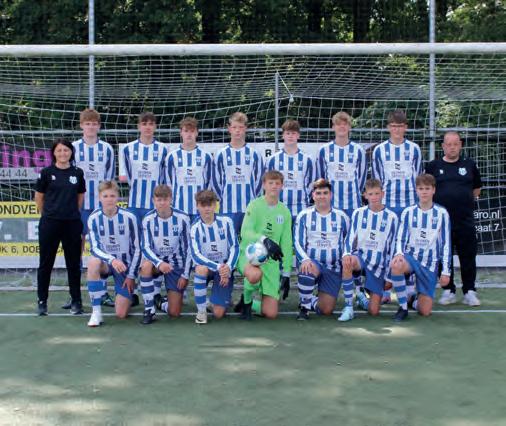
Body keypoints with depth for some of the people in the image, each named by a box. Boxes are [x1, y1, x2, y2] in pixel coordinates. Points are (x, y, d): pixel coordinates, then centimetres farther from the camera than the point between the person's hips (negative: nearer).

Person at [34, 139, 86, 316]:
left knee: (74, 263, 6)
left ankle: (76, 301, 15)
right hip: (50, 223, -2)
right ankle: (42, 301, 16)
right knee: (46, 263, 5)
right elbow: (39, 197, 6)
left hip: (72, 223, 2)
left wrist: (72, 213, 13)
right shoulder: (46, 172, -2)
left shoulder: (78, 173, 4)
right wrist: (47, 214, 12)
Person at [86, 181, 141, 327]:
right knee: (93, 262, -38)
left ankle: (128, 295, 29)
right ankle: (96, 312, -27)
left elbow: (136, 248, -7)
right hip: (105, 263, 1)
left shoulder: (129, 217, -13)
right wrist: (112, 260, -37)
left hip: (125, 265, -1)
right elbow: (95, 248, -18)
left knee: (121, 314, -10)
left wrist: (131, 275, -8)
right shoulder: (94, 218, -12)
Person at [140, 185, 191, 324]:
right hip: (156, 260, 0)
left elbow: (187, 248, -6)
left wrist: (185, 275, -8)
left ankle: (159, 301, 31)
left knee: (174, 312, -7)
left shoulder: (182, 218, -13)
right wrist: (159, 263, -35)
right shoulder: (148, 219, -12)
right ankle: (149, 309, -21)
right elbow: (146, 248, -16)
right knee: (146, 265, -38)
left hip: (176, 264, 0)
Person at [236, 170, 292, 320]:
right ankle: (246, 300, -7)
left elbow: (286, 244, 11)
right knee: (255, 274, -42)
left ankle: (248, 304, 27)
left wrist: (286, 273, 8)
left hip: (271, 261, 4)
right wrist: (265, 240, -37)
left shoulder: (285, 212, 8)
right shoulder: (255, 205, -5)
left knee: (271, 313, -7)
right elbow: (245, 232, -18)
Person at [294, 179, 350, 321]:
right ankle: (304, 305, -15)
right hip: (311, 262, -1)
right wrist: (305, 259, -26)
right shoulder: (304, 216, 1)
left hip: (333, 268, 1)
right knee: (309, 269, -39)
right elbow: (298, 244, -5)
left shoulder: (341, 217, 6)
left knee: (326, 310, -9)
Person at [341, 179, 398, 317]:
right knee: (347, 262, -39)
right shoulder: (358, 213, 1)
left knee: (374, 311, -6)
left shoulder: (391, 217, -1)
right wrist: (346, 254, -22)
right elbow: (350, 238, 0)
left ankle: (361, 297, 31)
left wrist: (389, 275, 3)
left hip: (378, 264, 0)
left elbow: (392, 247, 3)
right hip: (360, 256, 0)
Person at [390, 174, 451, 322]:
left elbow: (446, 243, 2)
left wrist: (446, 271, -1)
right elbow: (401, 239, 3)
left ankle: (413, 300, 32)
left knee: (425, 311, -6)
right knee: (396, 265, -38)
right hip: (410, 256, 0)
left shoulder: (441, 213, -2)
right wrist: (399, 253, -20)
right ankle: (403, 306, -19)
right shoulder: (408, 212, 0)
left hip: (430, 263, 0)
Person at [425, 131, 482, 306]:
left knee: (468, 257, 1)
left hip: (465, 220, 1)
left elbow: (477, 189, 20)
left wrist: (465, 201, 12)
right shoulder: (433, 166, 5)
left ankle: (469, 292, 10)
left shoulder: (469, 165, 8)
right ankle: (448, 291, 15)